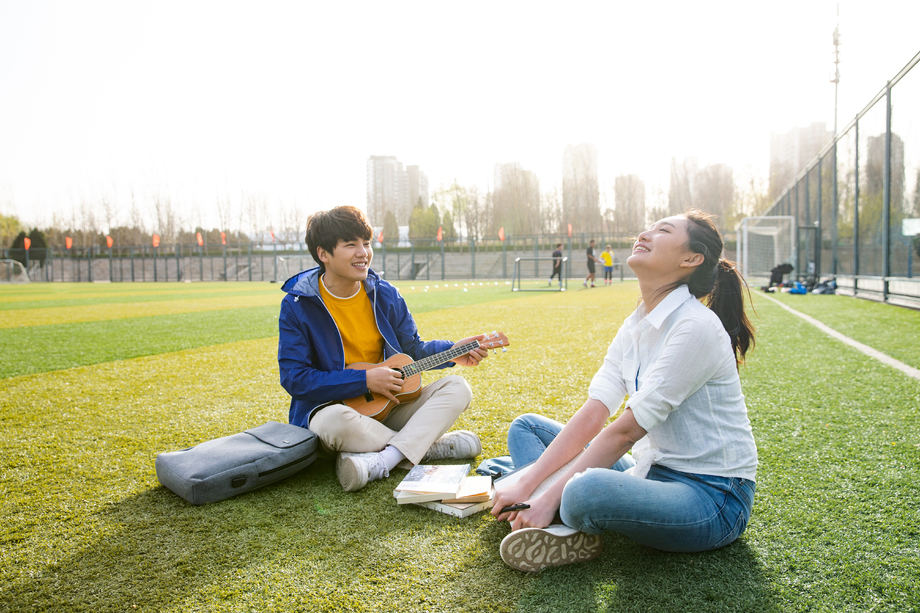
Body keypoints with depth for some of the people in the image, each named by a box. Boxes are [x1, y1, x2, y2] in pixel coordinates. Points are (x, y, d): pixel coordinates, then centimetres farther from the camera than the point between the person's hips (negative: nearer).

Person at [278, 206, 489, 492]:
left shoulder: (385, 294, 2)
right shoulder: (297, 306, -10)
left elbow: (412, 349, 12)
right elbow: (294, 378, -15)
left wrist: (451, 352, -7)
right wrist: (364, 380, -20)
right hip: (330, 406, -4)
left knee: (457, 388, -12)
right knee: (336, 421, -40)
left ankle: (379, 462, -32)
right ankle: (434, 447, -19)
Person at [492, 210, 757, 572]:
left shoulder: (696, 326, -20)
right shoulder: (635, 326, 6)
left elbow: (626, 431, -21)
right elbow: (592, 415, -1)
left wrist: (550, 497, -19)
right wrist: (526, 485, -9)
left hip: (714, 496, -8)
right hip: (652, 472, 9)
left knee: (585, 492, -39)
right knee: (526, 427, 7)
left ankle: (556, 512, -4)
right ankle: (568, 529, -15)